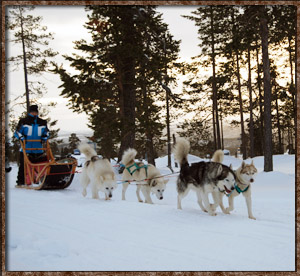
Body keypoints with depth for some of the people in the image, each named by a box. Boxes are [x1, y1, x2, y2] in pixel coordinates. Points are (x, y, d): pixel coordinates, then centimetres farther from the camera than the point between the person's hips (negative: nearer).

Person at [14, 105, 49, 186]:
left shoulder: (42, 123, 10)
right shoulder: (24, 121, 2)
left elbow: (46, 132, 22)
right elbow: (17, 132, 5)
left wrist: (44, 137, 1)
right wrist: (21, 137, -14)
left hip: (38, 150, 3)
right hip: (26, 149, -3)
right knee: (23, 166, -1)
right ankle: (20, 181, 5)